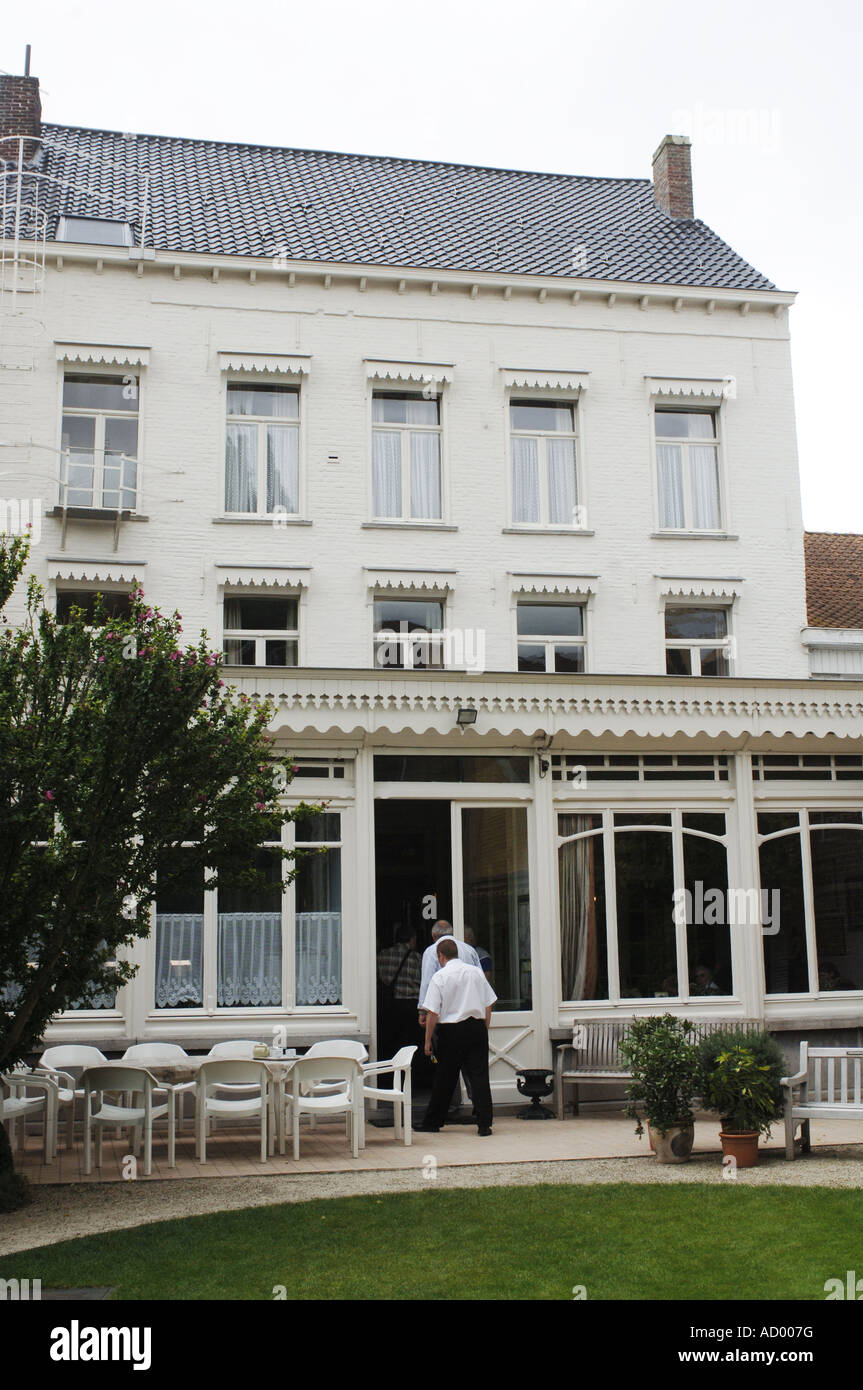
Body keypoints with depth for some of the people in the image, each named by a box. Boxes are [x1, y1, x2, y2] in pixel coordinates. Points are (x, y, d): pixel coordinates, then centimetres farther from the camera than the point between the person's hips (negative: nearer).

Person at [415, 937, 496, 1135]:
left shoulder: (439, 977, -7)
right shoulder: (476, 972, 6)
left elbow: (432, 1013, -9)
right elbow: (488, 1006, 9)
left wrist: (428, 1041, -2)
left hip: (451, 1030, -3)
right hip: (477, 1027, 3)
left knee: (445, 1078, 8)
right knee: (479, 1075, 3)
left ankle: (432, 1123, 19)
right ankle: (484, 1124, -2)